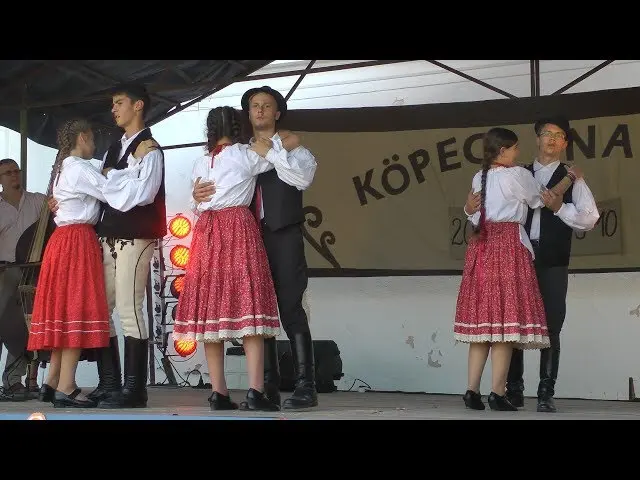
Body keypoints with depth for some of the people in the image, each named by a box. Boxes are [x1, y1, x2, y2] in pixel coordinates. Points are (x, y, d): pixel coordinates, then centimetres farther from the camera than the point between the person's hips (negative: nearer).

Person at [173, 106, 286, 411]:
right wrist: (266, 150, 15)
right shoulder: (245, 155, 3)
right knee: (248, 307, -8)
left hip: (206, 233, 4)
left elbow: (195, 207, 17)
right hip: (239, 229, -4)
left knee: (210, 308, 3)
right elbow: (286, 162, 4)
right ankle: (255, 392, -15)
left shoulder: (200, 164, 15)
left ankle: (219, 392, 1)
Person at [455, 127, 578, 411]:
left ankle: (473, 390, 2)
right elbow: (542, 199, 12)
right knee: (506, 318, -6)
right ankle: (497, 393, -9)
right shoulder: (517, 175, -2)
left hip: (480, 247, 7)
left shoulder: (479, 178, 16)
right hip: (508, 247, -7)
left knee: (483, 317, 6)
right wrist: (570, 179, 24)